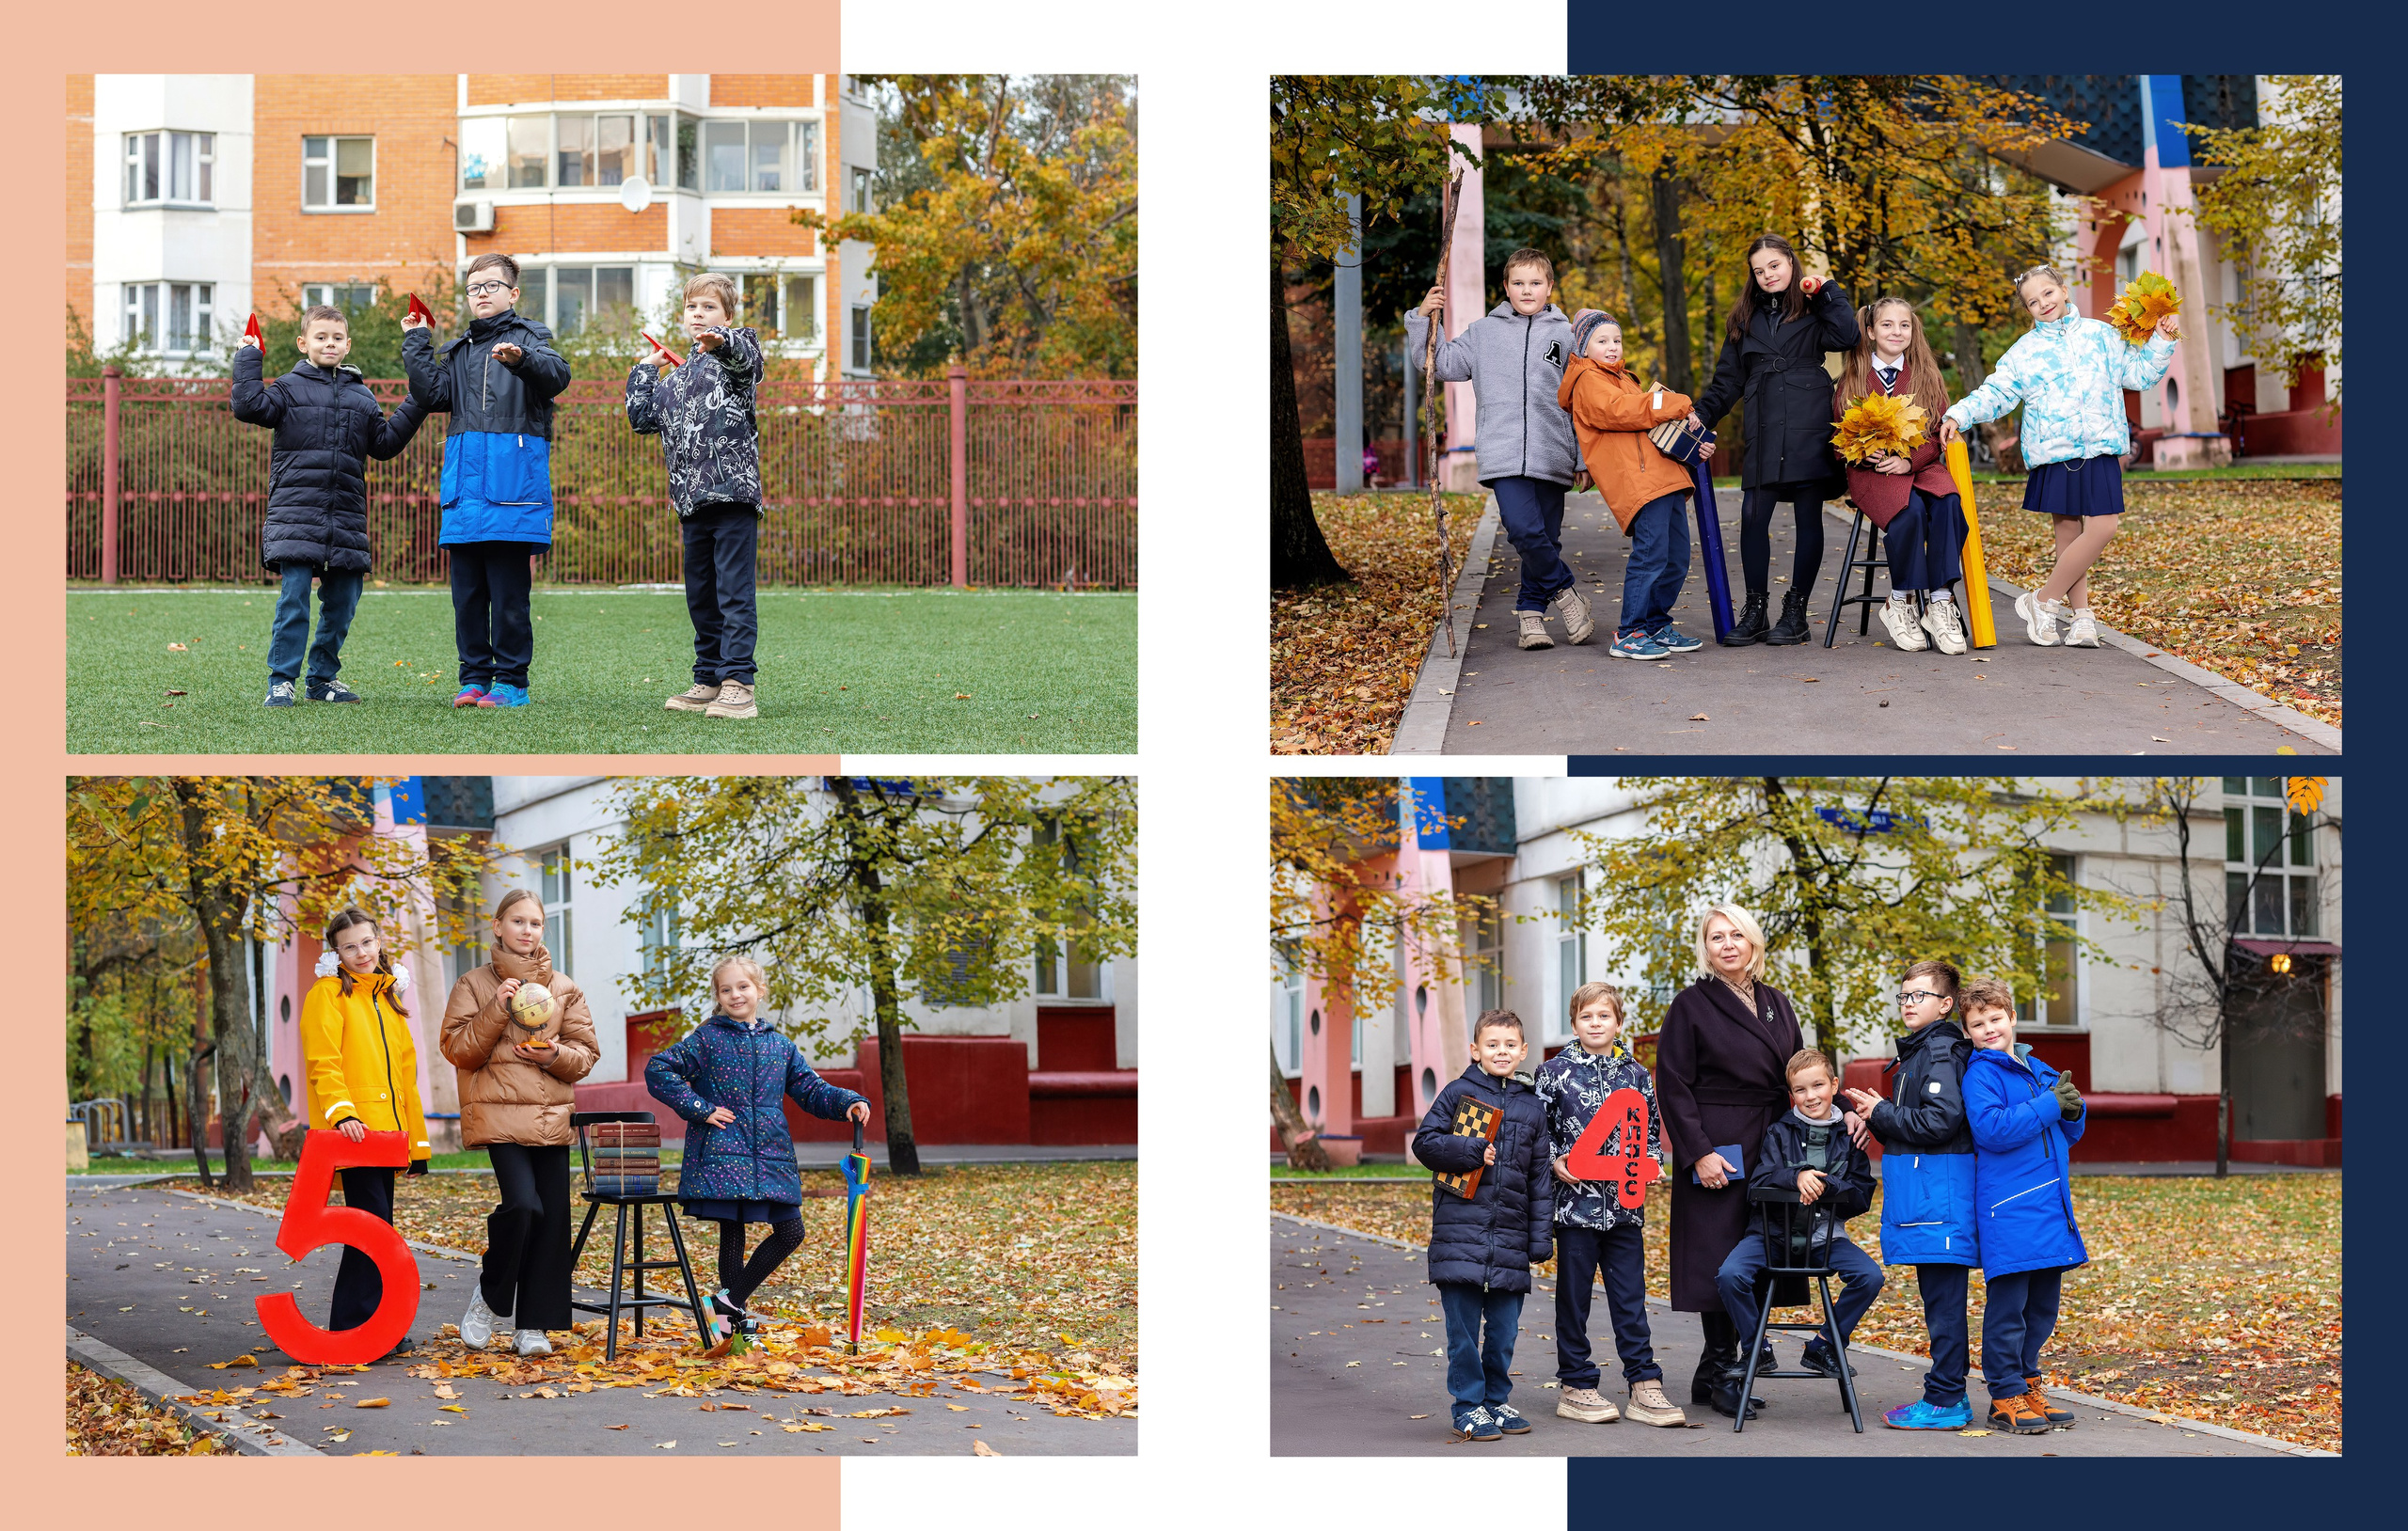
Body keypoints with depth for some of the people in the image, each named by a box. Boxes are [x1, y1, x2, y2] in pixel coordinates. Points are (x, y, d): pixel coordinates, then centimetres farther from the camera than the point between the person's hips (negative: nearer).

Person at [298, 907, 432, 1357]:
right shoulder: (328, 994, -1)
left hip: (385, 1132, 8)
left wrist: (417, 1140, 21)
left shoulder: (387, 999, 22)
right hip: (352, 1131, -8)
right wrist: (342, 1112, -27)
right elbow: (323, 1062, -12)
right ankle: (356, 1331, -12)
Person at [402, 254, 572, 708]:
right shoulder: (459, 352, 21)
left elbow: (557, 375, -15)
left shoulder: (529, 338, 5)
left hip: (513, 479, -5)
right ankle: (474, 678, 13)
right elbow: (431, 393, 7)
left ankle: (511, 681, 1)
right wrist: (416, 343, 6)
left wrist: (521, 359, -34)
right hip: (465, 483, 5)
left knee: (509, 590, -4)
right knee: (467, 589, 6)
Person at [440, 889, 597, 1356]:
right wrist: (497, 1011, -14)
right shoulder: (474, 985, 6)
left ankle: (533, 1326, 7)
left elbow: (587, 1052, 12)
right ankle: (490, 1299, 2)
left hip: (552, 1118, 4)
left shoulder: (564, 988, 14)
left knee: (552, 1219, -2)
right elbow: (458, 1050, -2)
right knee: (522, 1204, -21)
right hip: (500, 1113, -4)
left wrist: (555, 1055, -9)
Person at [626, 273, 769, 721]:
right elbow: (643, 418, 18)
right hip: (692, 499, 7)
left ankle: (737, 683, -13)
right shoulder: (675, 377, 21)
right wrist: (644, 371, 18)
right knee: (700, 596, 12)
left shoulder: (732, 356, 1)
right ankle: (709, 681, 19)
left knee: (734, 592, -10)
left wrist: (720, 341, -45)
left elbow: (745, 354, -24)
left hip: (734, 491, -7)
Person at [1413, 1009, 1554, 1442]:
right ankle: (1469, 1407, 5)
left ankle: (1497, 1401, 20)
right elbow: (1425, 1143, -1)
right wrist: (1473, 1152, -14)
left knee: (1504, 1329, 6)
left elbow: (1541, 1178, 13)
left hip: (1510, 1239, 3)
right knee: (1464, 1328, -3)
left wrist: (1542, 1239, 8)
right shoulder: (1458, 1093, 2)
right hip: (1460, 1230, -3)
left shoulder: (1532, 1108, 12)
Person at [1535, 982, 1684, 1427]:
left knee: (1631, 1297, 3)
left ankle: (1644, 1384, 5)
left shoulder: (1636, 1074, 8)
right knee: (1573, 1295, 5)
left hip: (1624, 1203, 2)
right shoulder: (1555, 1072, 0)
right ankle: (1575, 1386, 11)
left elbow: (1651, 1129, 17)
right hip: (1575, 1199, -2)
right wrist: (1555, 1161, -11)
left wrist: (1650, 1160, -1)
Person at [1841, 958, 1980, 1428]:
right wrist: (1877, 1115, 6)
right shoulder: (1917, 1051, 20)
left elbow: (1939, 1121, -21)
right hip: (1918, 1189, 10)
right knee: (1937, 1297, 12)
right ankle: (1949, 1394, 17)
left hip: (1941, 1190, -10)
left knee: (1943, 1299, -7)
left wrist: (1882, 1115, -11)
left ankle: (1944, 1401, -6)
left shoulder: (1943, 1051, -12)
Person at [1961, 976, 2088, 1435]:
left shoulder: (2038, 1070, 15)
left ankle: (2027, 1385, 24)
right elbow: (1992, 1128, -22)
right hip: (2009, 1209, -8)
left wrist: (2073, 1111, -1)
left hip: (2050, 1207, 8)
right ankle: (2006, 1400, 0)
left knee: (2043, 1305, 13)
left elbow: (2068, 1134, 21)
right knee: (2007, 1306, -5)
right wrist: (2049, 1105, -19)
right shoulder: (1979, 1074, -7)